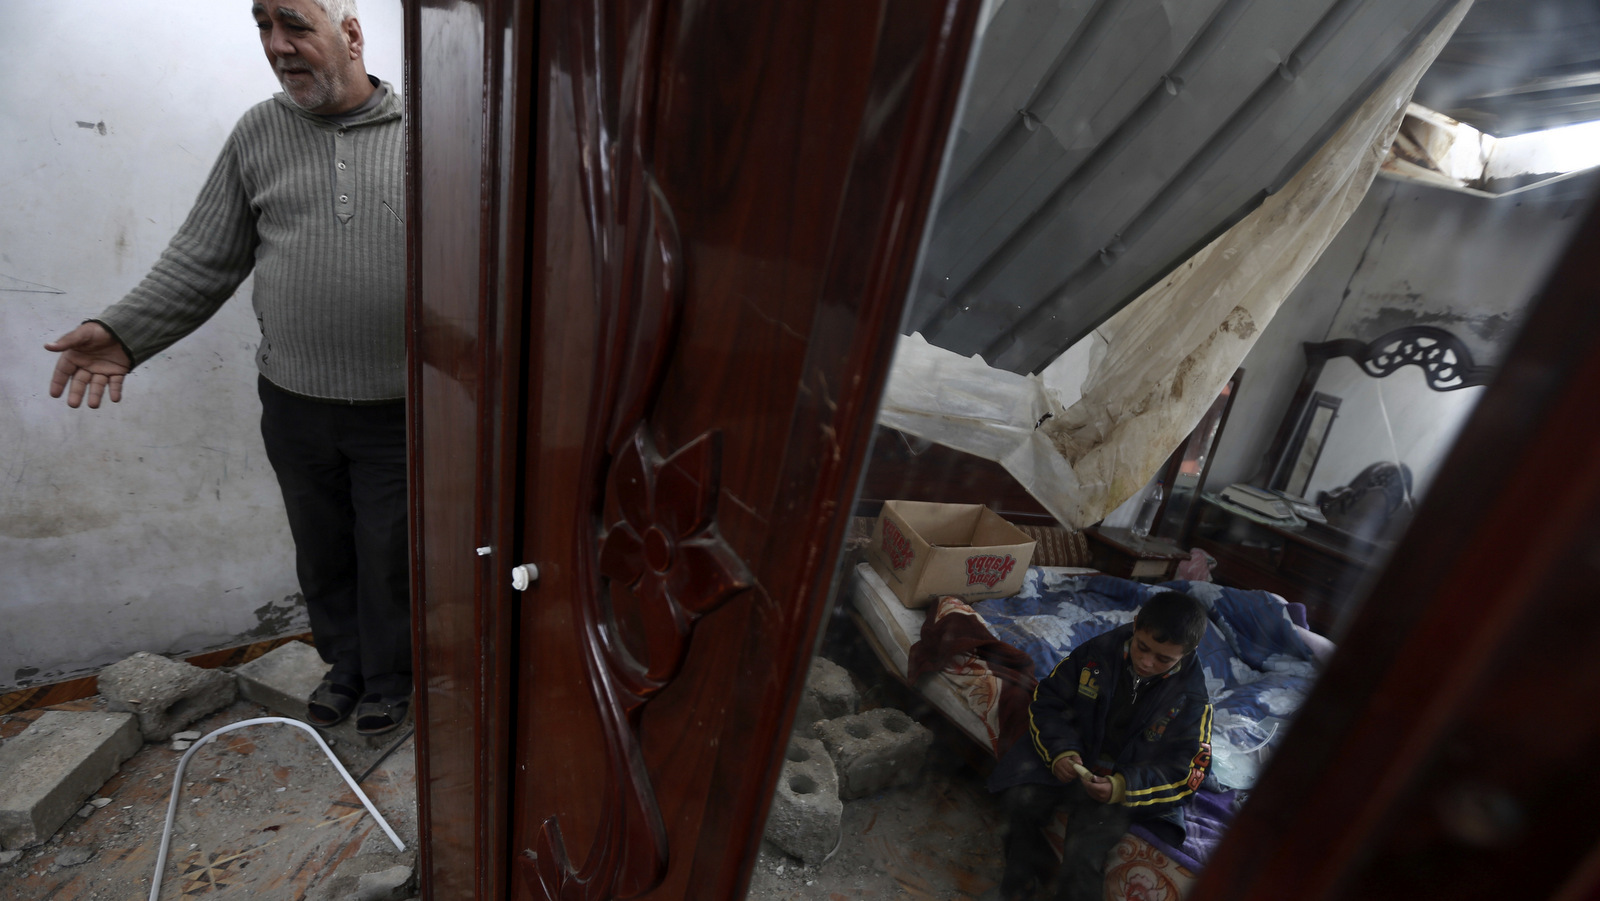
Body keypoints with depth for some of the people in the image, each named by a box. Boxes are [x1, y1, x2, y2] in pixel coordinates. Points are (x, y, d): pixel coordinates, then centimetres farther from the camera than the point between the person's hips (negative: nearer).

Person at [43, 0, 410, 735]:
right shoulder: (259, 132, 8)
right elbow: (202, 259, 9)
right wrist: (125, 331, -2)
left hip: (397, 408, -3)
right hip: (294, 402, 4)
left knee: (389, 556, 9)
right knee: (321, 551, 17)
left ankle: (389, 680, 33)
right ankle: (344, 665, 41)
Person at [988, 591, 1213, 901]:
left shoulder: (1192, 699, -13)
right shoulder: (1099, 651, -11)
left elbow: (1184, 772, -10)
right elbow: (1046, 701, -4)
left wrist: (1122, 786, -25)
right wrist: (1060, 750, -20)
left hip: (1124, 786, -2)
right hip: (1072, 761, 2)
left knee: (1083, 853, -23)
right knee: (1019, 798, -20)